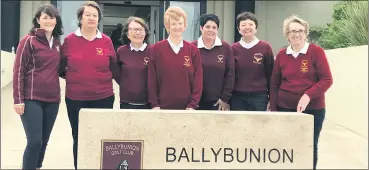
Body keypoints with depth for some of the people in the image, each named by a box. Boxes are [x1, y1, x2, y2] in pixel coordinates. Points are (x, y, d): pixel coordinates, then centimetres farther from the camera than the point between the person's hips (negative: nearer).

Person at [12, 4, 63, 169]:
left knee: (44, 141, 11)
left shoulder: (57, 42, 11)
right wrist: (18, 100, -12)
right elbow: (18, 71, -7)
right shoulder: (29, 41, -5)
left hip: (52, 100, 5)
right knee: (35, 141, -8)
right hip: (32, 99, -5)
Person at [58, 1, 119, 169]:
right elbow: (61, 68, 9)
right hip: (75, 99, 0)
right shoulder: (69, 40, 1)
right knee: (79, 138, 11)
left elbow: (114, 68, 8)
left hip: (103, 98, 0)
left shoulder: (106, 41, 2)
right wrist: (73, 77, -1)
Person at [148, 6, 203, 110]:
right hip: (163, 106, -1)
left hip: (187, 107, 1)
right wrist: (154, 104, -5)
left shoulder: (193, 50, 3)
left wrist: (193, 104, -6)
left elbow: (198, 79, 1)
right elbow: (151, 79, -1)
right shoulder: (156, 49, -1)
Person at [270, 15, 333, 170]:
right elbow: (274, 84, 9)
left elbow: (327, 80, -8)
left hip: (313, 109, -2)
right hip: (285, 108, 2)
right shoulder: (281, 55, 5)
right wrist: (273, 109, 4)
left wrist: (308, 95, -21)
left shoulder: (316, 51, -5)